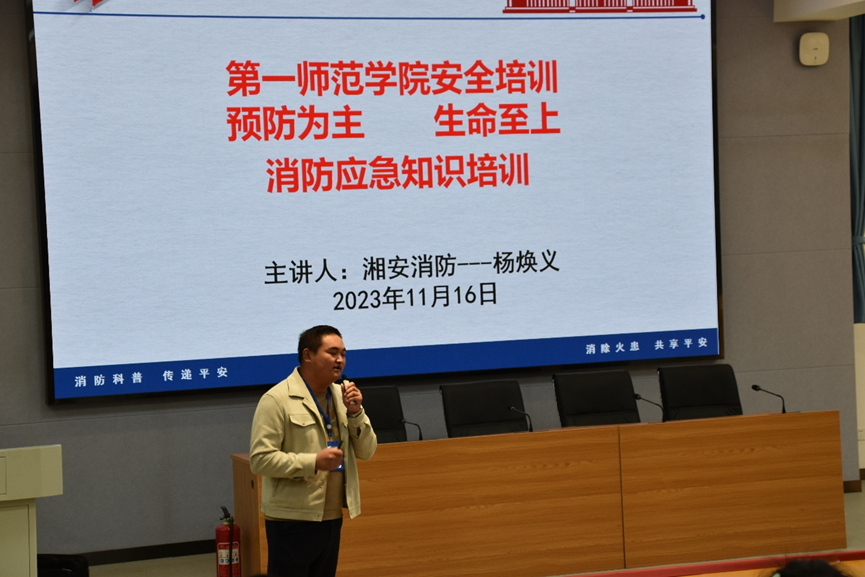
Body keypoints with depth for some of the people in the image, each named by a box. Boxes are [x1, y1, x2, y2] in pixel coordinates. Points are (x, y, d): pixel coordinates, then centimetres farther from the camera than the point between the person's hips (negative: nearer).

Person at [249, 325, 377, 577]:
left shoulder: (342, 395, 11)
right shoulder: (277, 399, -11)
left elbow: (366, 451, 10)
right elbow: (260, 459, -17)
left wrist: (355, 412, -6)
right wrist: (314, 462, -23)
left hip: (331, 519, 7)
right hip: (293, 521, -7)